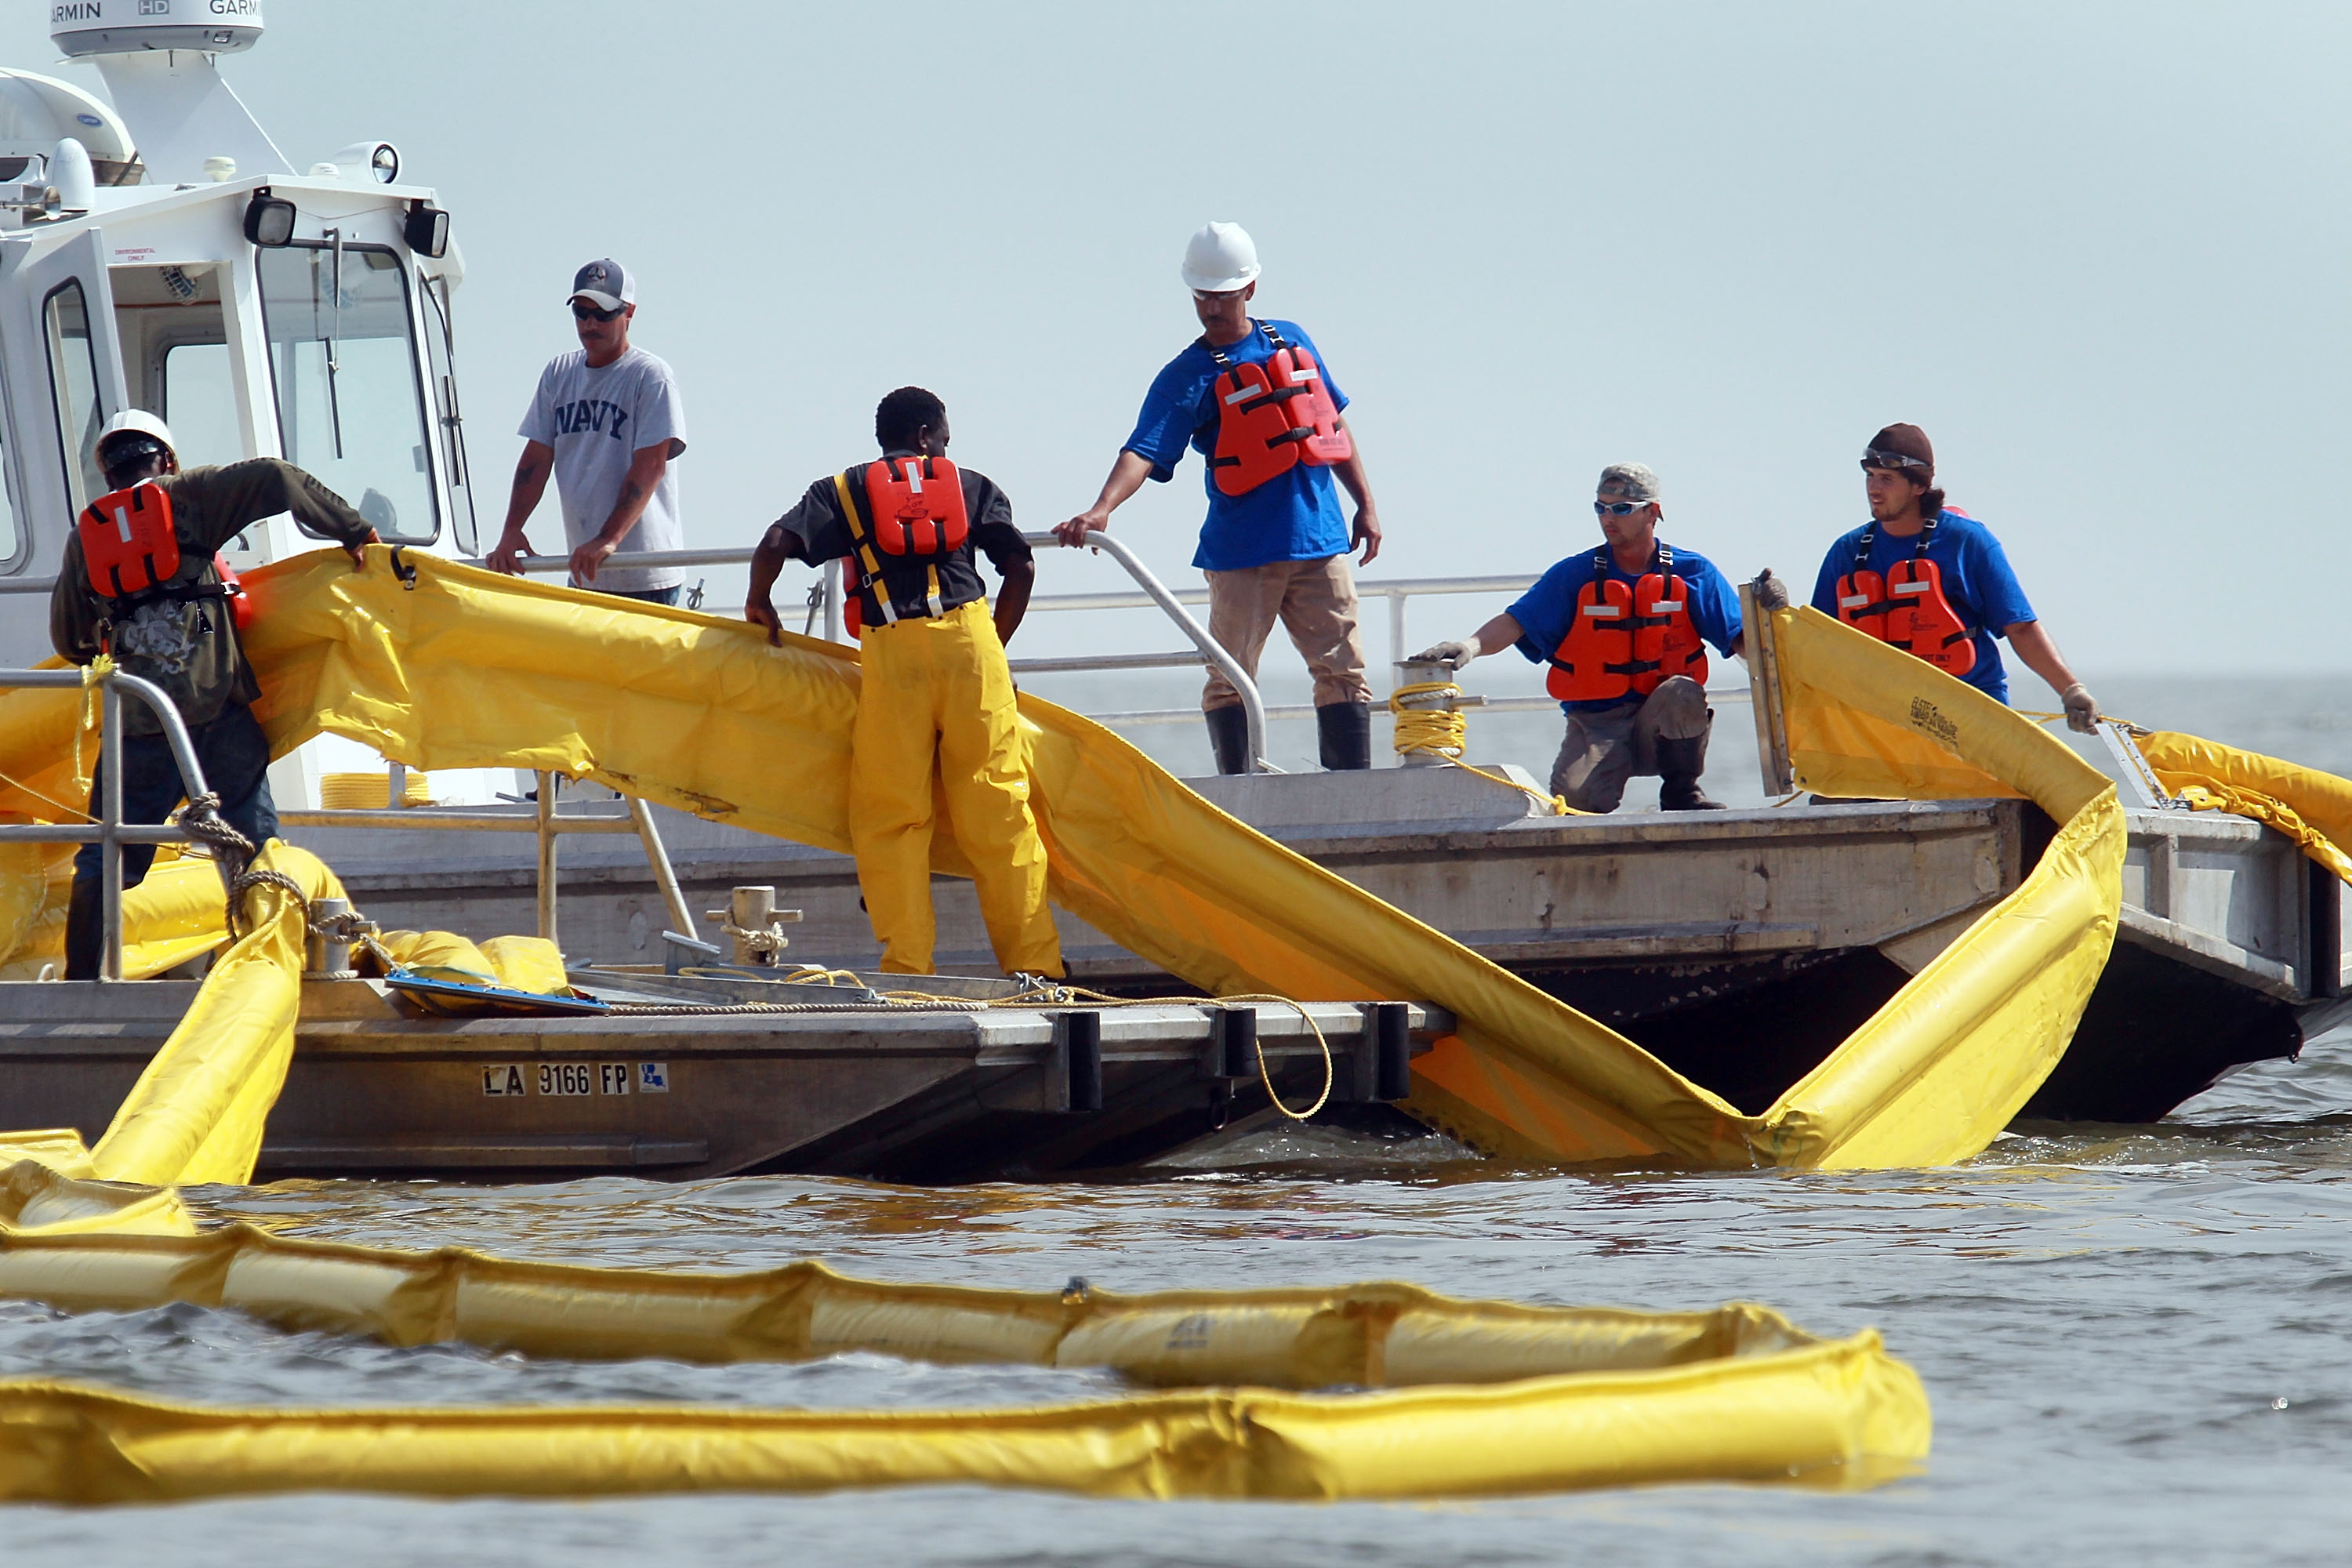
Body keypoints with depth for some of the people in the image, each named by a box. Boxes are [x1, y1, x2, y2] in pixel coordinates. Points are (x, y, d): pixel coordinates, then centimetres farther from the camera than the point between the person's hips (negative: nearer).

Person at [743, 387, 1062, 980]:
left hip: (891, 651, -1)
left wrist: (759, 603, 21)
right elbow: (1020, 568, 11)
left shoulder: (842, 490, 16)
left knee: (890, 818, 3)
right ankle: (1032, 962, 1)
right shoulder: (970, 485, 19)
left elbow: (776, 545, 2)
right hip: (968, 639, 1)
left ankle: (908, 966, -4)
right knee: (997, 808, 3)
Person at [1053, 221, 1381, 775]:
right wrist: (1101, 510, -33)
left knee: (1343, 670, 4)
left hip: (1319, 542, 4)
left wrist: (1366, 504, 18)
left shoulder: (1292, 342, 11)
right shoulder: (1186, 377, -4)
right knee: (1230, 678, -4)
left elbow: (1334, 423, 21)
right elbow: (1144, 450, -16)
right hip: (1242, 552, -3)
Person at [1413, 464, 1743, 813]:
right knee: (1575, 794, -31)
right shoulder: (1575, 575, 3)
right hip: (1596, 725, -1)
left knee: (1682, 692, -34)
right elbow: (1515, 623, -7)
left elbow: (1740, 640, 2)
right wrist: (1471, 646, -27)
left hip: (1663, 725, 1)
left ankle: (1681, 794, -9)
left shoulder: (1692, 572, 4)